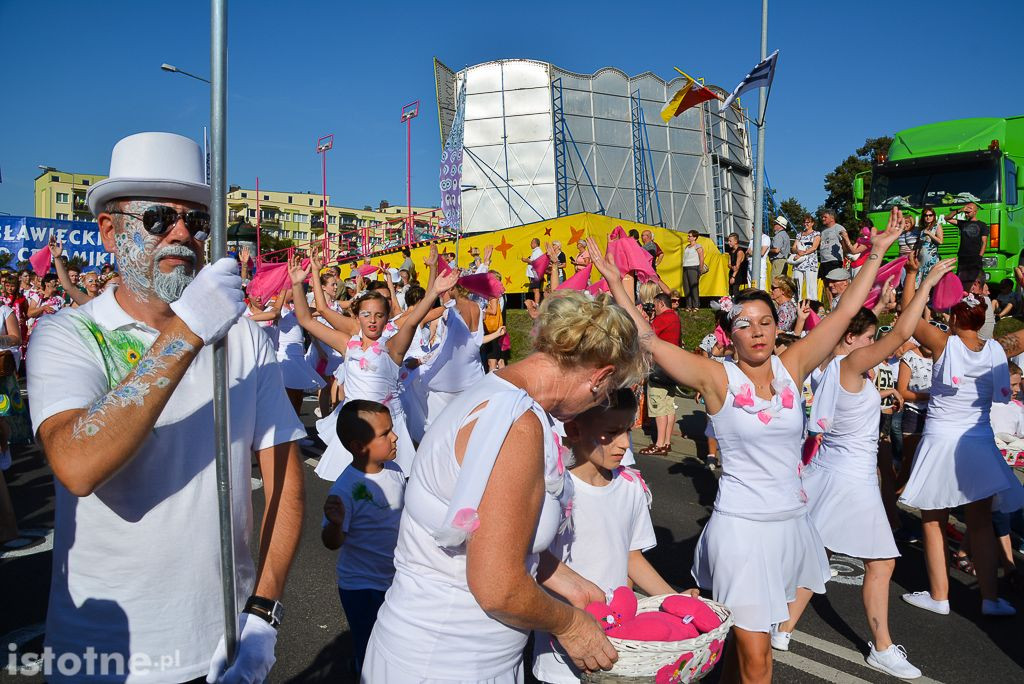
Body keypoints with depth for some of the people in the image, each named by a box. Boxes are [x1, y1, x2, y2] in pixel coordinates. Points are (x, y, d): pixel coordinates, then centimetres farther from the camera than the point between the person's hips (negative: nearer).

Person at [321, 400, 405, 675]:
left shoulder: (394, 470, -6)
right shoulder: (346, 488, -26)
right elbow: (332, 542, -24)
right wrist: (335, 523, -43)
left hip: (396, 578, 7)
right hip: (362, 587, -7)